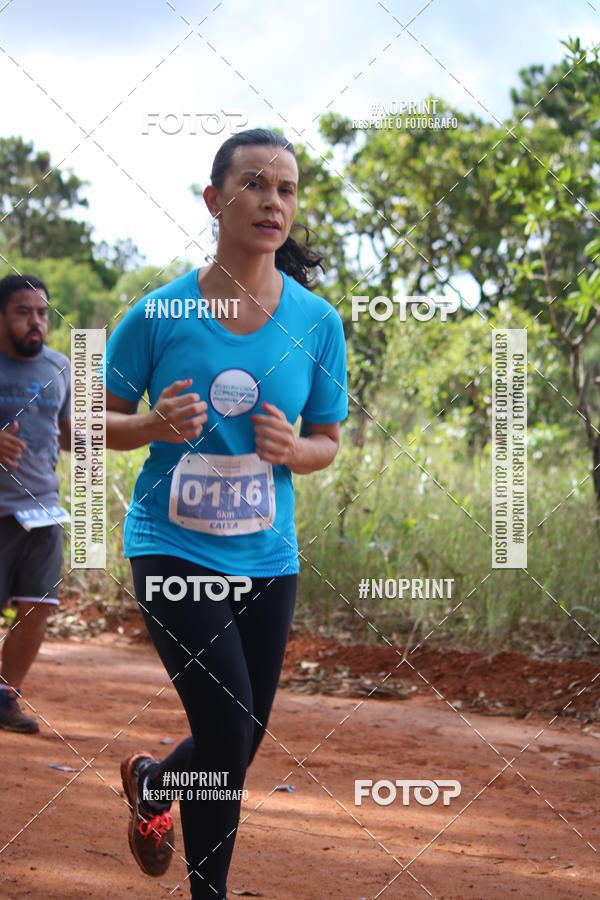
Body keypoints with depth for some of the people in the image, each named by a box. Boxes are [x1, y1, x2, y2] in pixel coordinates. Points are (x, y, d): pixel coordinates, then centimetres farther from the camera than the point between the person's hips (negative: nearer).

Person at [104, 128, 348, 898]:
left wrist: (292, 449, -14)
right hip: (174, 547, -3)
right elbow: (100, 422, 2)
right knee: (228, 737, -16)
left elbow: (328, 442, 9)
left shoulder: (317, 322, -1)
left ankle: (151, 780, 48)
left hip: (266, 557, 4)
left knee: (238, 749, 13)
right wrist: (154, 424, -19)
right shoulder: (159, 314, -7)